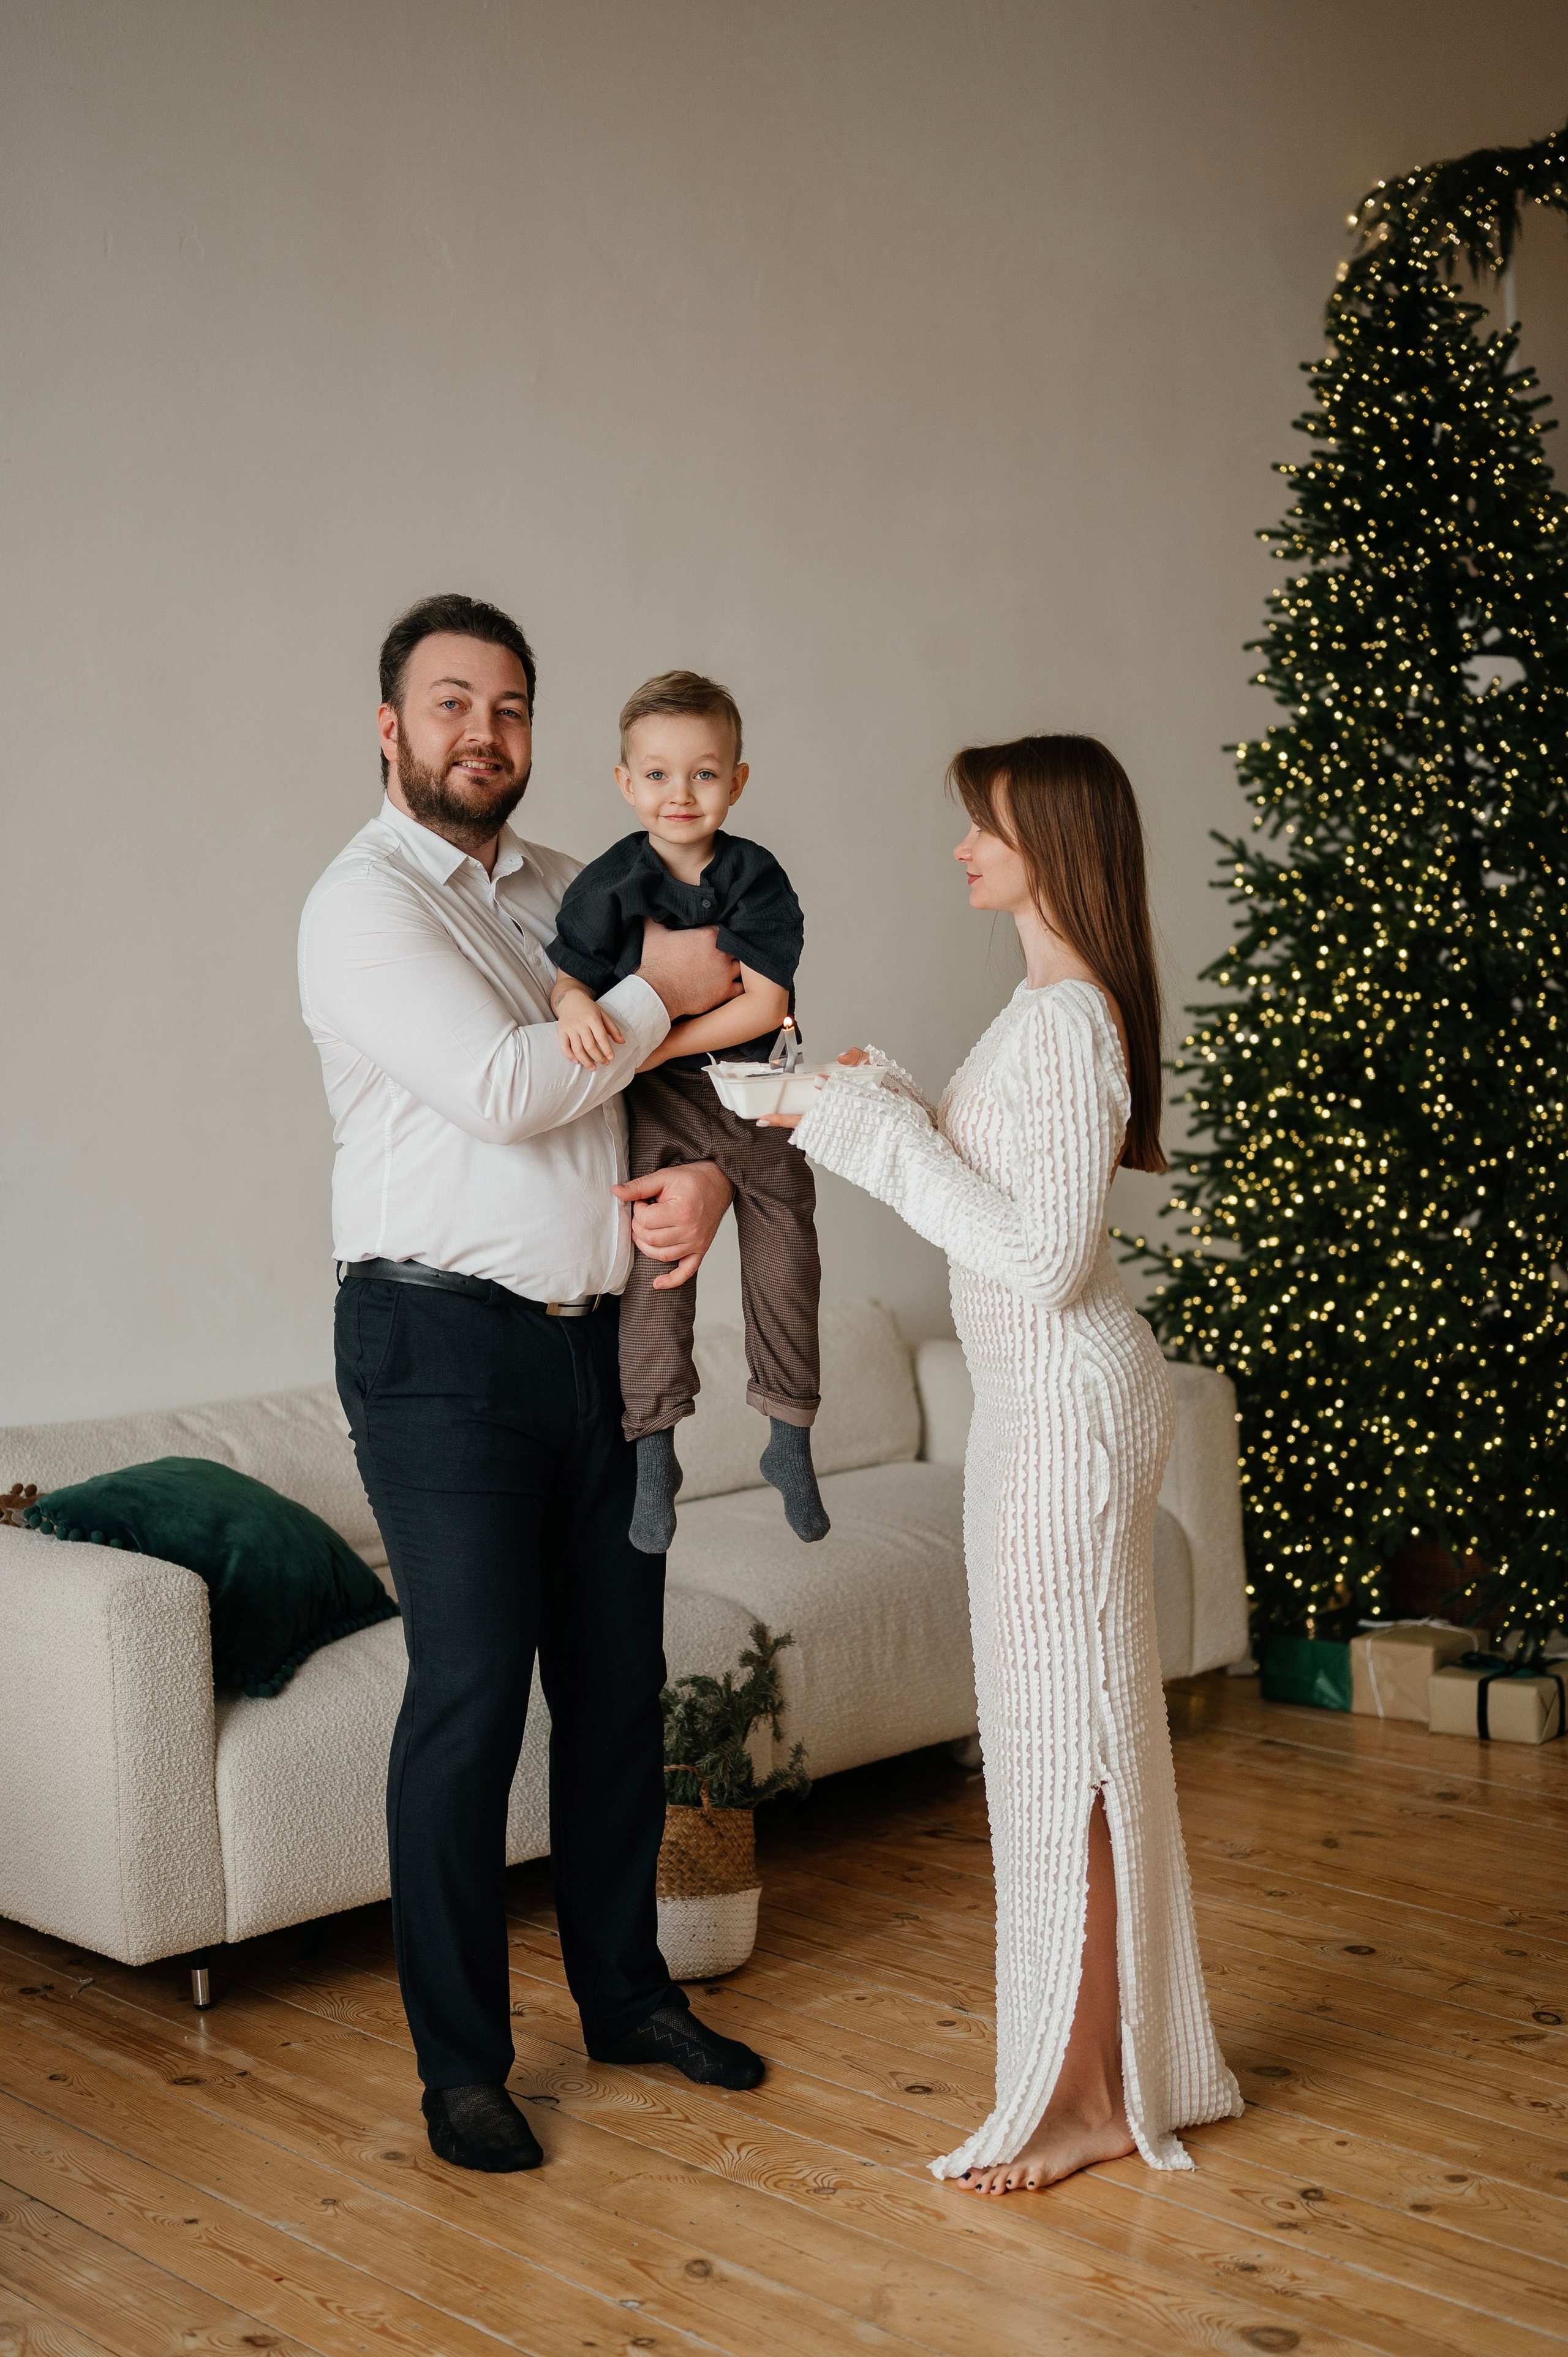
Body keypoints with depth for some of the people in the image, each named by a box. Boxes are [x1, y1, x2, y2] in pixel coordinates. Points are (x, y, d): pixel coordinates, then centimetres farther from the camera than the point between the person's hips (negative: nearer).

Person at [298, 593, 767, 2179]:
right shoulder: (364, 904, -9)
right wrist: (657, 992, -10)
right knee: (469, 1694, -4)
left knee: (618, 1680, 13)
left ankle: (626, 1993, 29)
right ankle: (458, 2062, 11)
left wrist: (707, 1173, -6)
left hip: (599, 1336, 7)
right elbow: (502, 1088, -21)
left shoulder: (569, 892, 13)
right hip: (442, 1347, -7)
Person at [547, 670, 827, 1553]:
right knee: (654, 1263, -8)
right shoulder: (609, 884, -6)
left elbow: (765, 1005, -14)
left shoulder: (757, 877, -8)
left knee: (784, 1265, 7)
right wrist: (578, 1007, -29)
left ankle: (791, 1439, 23)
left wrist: (656, 1045, -20)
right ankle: (656, 1450, 1)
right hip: (658, 1110, -1)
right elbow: (571, 977, -5)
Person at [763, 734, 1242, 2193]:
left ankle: (1080, 2099, 12)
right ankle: (1128, 2063, 29)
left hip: (1063, 1398, -10)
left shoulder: (1068, 1019, -20)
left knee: (1062, 1739, -1)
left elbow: (1043, 1257, -24)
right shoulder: (1053, 1003, 12)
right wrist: (884, 1104, 8)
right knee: (1079, 1734, 16)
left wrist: (878, 1129, -19)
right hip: (1047, 1397, 10)